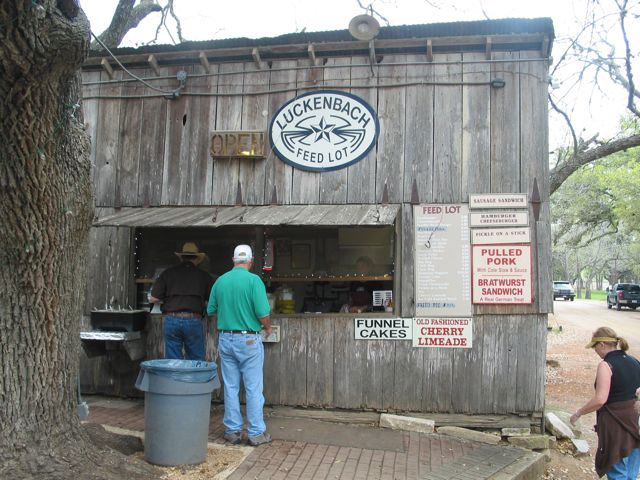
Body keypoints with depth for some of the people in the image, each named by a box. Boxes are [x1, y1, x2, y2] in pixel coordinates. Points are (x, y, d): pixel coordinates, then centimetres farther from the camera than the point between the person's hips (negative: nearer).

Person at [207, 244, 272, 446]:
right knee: (253, 388, 4)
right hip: (248, 340, -4)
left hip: (225, 338, 5)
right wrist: (267, 328, 4)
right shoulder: (254, 280, -12)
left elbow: (211, 310, 9)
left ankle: (232, 430, 19)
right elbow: (263, 313, -16)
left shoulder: (220, 281, 2)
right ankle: (256, 433, 10)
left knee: (230, 387, 12)